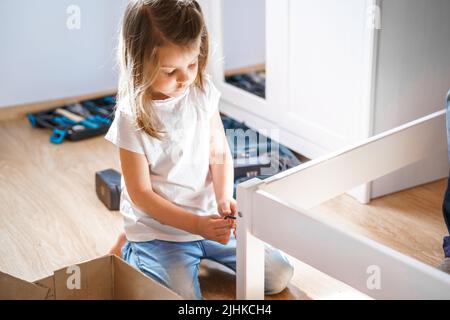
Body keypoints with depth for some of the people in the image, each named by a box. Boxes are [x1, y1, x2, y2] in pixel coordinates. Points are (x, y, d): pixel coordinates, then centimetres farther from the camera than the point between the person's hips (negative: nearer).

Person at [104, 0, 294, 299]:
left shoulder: (203, 92, -6)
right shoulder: (133, 117, -19)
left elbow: (220, 154, 2)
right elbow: (141, 194, -14)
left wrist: (224, 198, -17)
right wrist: (196, 224, -21)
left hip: (209, 216, 5)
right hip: (160, 227, -5)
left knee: (280, 276, 3)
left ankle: (198, 252, 22)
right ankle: (129, 248, 8)